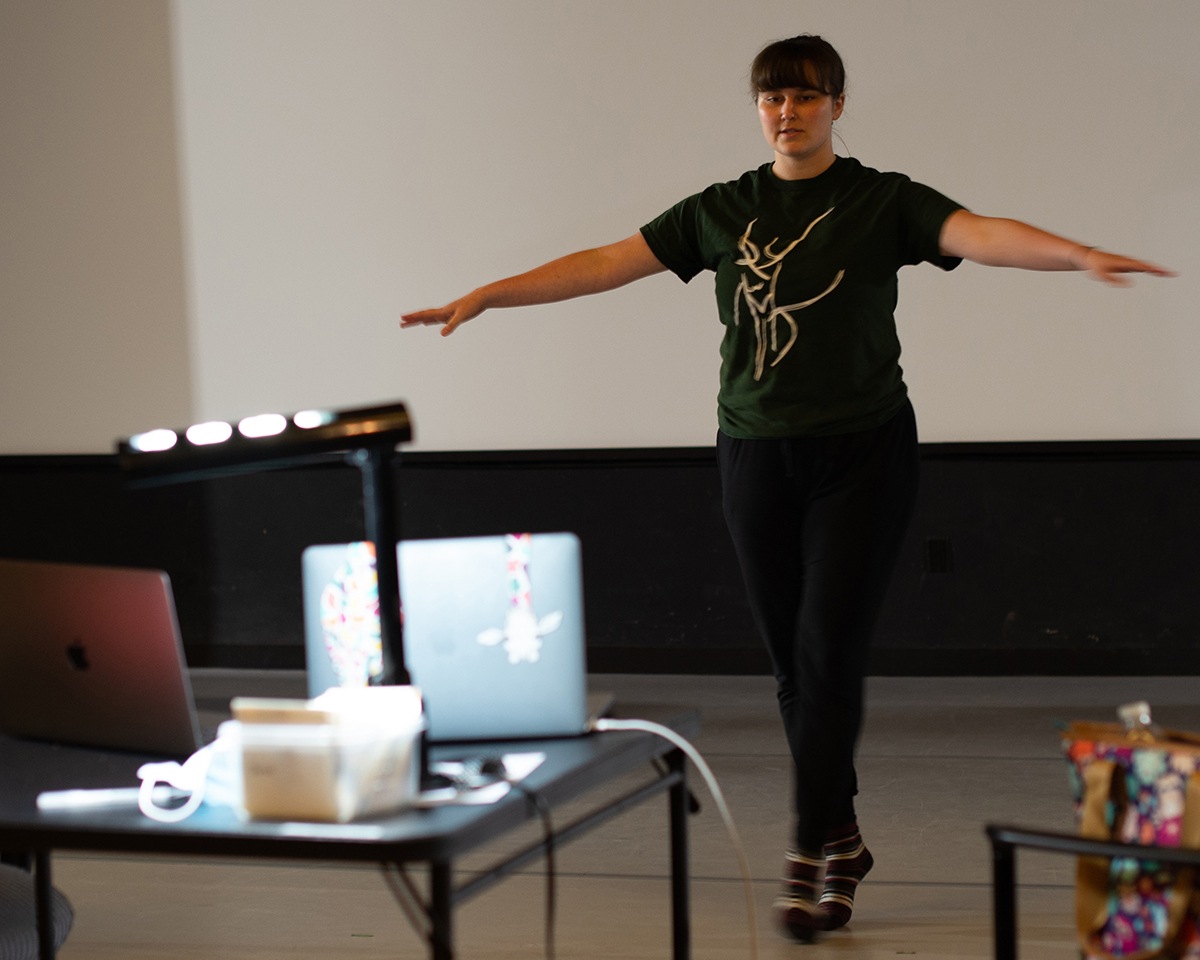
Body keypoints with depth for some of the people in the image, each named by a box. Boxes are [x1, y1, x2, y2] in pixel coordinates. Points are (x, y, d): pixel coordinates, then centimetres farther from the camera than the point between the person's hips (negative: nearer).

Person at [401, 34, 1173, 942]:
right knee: (793, 661, 7)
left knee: (829, 651, -9)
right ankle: (843, 841, 20)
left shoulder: (883, 201, -2)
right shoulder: (722, 210, 9)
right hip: (757, 457, 4)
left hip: (861, 454, -4)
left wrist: (1082, 254, -37)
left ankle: (811, 853, -3)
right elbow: (605, 264, 7)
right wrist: (484, 295, 2)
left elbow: (983, 235, -18)